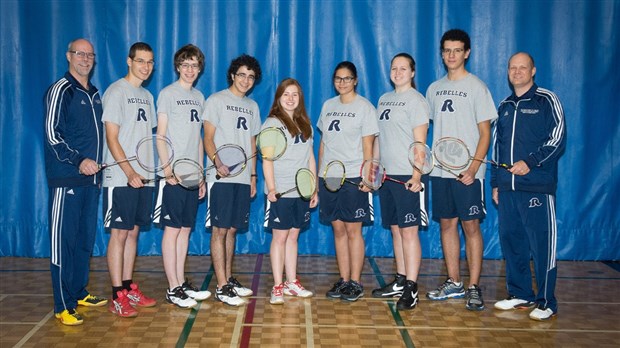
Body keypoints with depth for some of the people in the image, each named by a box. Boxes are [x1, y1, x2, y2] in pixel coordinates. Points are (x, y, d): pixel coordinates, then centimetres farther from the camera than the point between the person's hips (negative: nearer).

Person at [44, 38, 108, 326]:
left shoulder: (94, 93, 17)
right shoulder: (60, 90, -6)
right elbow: (51, 134, -12)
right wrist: (78, 161, -20)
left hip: (90, 177, 8)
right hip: (66, 179, -8)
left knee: (86, 238, 12)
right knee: (63, 240, -5)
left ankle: (79, 293, 24)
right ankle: (63, 306, -1)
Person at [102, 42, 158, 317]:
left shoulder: (147, 96, 16)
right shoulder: (116, 92, -6)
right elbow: (112, 139, -12)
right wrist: (129, 172, -21)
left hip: (144, 177, 7)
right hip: (120, 178, -7)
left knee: (133, 231, 11)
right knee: (119, 233, -5)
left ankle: (129, 287, 19)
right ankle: (117, 297, 0)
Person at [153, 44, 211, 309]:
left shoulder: (199, 97, 16)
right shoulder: (168, 94, -3)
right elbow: (161, 135, -8)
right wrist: (168, 168, -18)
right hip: (173, 175, -6)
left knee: (185, 229, 10)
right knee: (172, 229, -3)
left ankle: (181, 283, 18)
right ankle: (172, 289, 2)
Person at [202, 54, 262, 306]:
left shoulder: (252, 106, 18)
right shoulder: (216, 101, 0)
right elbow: (208, 139, -6)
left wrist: (253, 175, 16)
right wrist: (217, 162, -24)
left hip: (243, 178, 6)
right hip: (222, 178, -6)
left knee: (232, 229, 11)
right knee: (220, 230, -6)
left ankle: (229, 279, 19)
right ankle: (221, 287, -5)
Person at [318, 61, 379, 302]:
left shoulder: (365, 107, -2)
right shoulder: (328, 106, 13)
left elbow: (368, 146, -6)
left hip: (354, 177, -5)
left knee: (353, 230, -2)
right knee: (338, 229, 8)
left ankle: (356, 283, 6)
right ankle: (343, 280, 15)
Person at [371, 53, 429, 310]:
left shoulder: (416, 100, -5)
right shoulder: (384, 99, 16)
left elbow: (419, 142, -12)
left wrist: (416, 175, -20)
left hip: (407, 176, -7)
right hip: (387, 175, 7)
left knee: (409, 231, -6)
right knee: (395, 230, 13)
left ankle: (411, 289, -3)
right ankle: (400, 281, 22)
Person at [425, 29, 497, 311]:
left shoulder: (476, 87, -2)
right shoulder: (434, 89, 13)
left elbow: (485, 133, -5)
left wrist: (473, 167, -17)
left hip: (467, 172, -5)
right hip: (440, 170, 5)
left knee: (471, 226, -4)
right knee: (447, 224, 9)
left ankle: (474, 287, 2)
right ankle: (453, 283, 19)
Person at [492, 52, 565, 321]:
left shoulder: (546, 100, 1)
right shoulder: (504, 106, 18)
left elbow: (557, 140, -6)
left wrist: (530, 162, -16)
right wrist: (495, 182, 18)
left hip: (537, 187, -6)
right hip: (507, 188, 6)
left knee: (542, 245, -4)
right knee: (510, 242, 9)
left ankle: (547, 303, 4)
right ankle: (520, 294, 21)